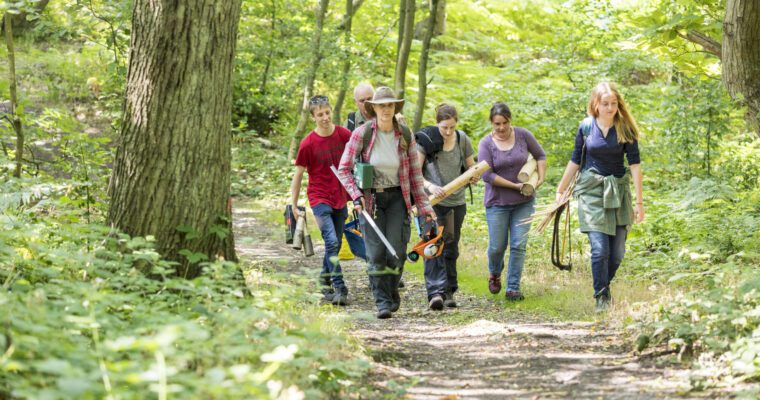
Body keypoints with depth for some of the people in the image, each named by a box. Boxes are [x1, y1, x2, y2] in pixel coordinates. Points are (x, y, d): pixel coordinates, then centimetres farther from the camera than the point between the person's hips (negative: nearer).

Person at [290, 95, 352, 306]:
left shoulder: (344, 135, -3)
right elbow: (298, 174, -3)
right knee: (331, 242, -16)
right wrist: (294, 205, -3)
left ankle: (325, 282, 30)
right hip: (320, 199, -4)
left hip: (340, 198, 4)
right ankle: (339, 288, -17)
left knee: (335, 245, 13)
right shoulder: (308, 143, -11)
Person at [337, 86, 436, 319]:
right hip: (371, 198, -1)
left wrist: (423, 206, 3)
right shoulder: (362, 134, -10)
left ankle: (392, 289, 22)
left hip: (398, 197, 1)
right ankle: (382, 302, 3)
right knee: (376, 253, -6)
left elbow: (415, 173, 4)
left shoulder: (405, 136, -4)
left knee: (396, 251, -5)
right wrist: (356, 196, -18)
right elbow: (344, 169, -6)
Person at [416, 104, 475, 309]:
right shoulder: (425, 140, -9)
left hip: (456, 202, 4)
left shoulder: (462, 139, 2)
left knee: (451, 248, 10)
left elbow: (471, 167, 10)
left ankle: (449, 292, 21)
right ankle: (435, 292, -22)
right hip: (431, 201, -4)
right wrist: (430, 186, -28)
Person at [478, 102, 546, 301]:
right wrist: (515, 185, -17)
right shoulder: (486, 144, -9)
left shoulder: (523, 135, -3)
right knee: (497, 246, 4)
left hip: (523, 202, 1)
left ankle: (513, 288, 4)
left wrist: (541, 178, -3)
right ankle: (495, 274, 36)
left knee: (519, 245, -4)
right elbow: (487, 175, -16)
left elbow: (540, 155, 10)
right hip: (498, 202, -1)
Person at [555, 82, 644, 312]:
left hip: (618, 191, 1)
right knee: (600, 249, -12)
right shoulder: (586, 127, -2)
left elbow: (635, 164, -7)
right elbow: (575, 161, 9)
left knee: (617, 252, 4)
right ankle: (602, 298, 0)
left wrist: (639, 200, -12)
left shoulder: (625, 129, -5)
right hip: (591, 191, -1)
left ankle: (604, 286, 29)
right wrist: (561, 190, 14)